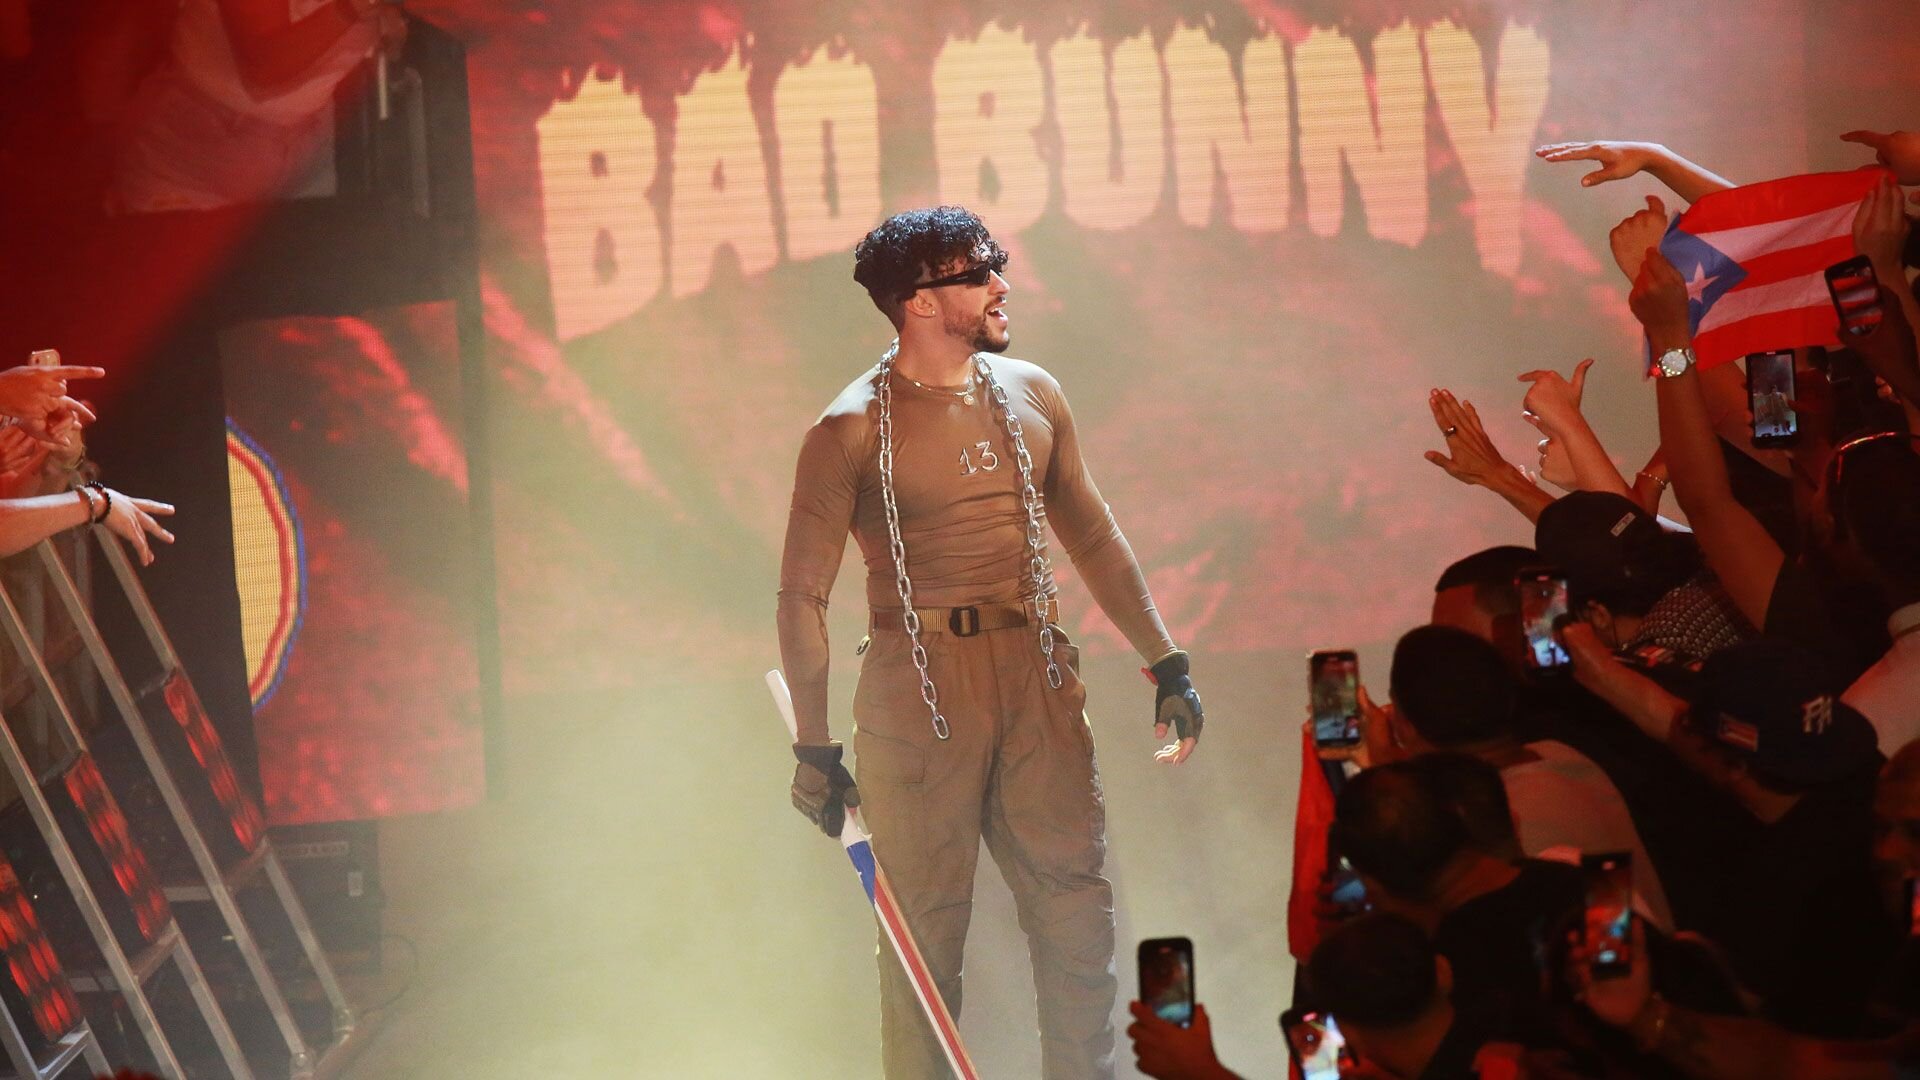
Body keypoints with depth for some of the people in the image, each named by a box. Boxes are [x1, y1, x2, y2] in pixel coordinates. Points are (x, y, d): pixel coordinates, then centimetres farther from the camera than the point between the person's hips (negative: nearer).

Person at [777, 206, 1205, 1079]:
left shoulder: (1031, 397, 9)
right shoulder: (851, 431, -6)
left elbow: (1093, 537, 19)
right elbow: (802, 592, -4)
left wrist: (1166, 662, 16)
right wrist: (813, 745, -8)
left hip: (1035, 677, 5)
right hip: (916, 690, -4)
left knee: (1076, 900, 2)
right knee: (927, 925, 0)